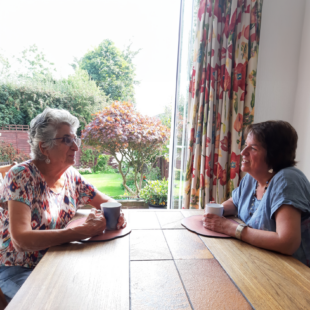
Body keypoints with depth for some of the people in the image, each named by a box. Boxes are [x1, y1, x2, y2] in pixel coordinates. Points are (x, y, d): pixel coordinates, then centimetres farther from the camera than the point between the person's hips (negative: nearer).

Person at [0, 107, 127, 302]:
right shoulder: (21, 176, -20)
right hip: (20, 270, -4)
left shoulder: (71, 175, -4)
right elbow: (20, 240, -30)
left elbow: (106, 201, 6)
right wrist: (83, 231, -36)